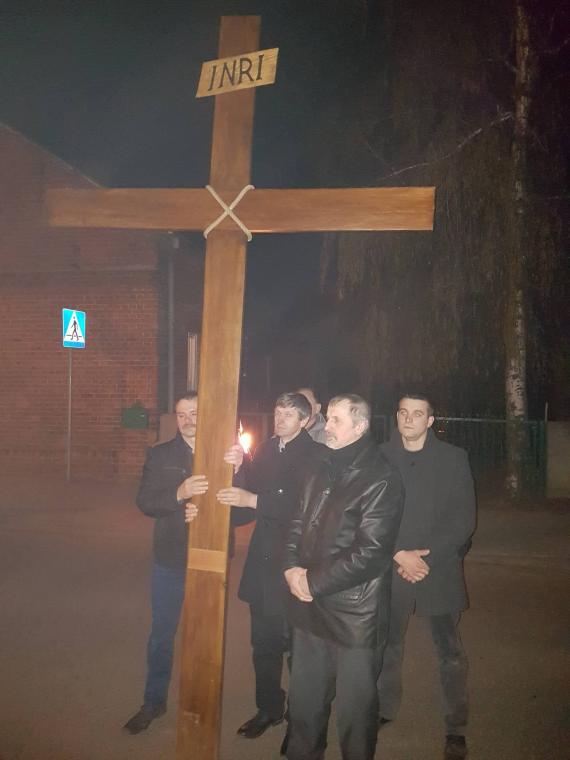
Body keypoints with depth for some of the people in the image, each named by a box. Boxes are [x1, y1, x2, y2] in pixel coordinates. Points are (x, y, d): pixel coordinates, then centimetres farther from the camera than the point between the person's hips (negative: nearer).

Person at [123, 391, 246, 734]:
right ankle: (154, 702, 33)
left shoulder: (226, 455, -6)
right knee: (161, 635, 14)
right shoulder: (160, 455, 0)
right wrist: (180, 494, -26)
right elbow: (145, 501, -9)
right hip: (170, 561, 1)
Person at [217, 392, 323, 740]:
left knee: (295, 640, 9)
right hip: (263, 558, 6)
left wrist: (253, 500, -27)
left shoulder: (314, 455, -14)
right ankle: (269, 708, 35)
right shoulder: (266, 449, 8)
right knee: (264, 642, 17)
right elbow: (252, 490, 7)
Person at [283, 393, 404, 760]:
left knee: (355, 704, 10)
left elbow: (370, 553, -20)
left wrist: (314, 581, -16)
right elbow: (300, 522, 13)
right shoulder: (323, 468, 8)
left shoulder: (381, 479, -16)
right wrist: (293, 567, -5)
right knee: (304, 696, 22)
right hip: (310, 605, 7)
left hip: (355, 614, -7)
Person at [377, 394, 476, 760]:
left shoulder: (453, 458, -3)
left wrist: (426, 556, -12)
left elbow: (464, 519, -5)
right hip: (392, 568, 1)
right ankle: (385, 710, 35)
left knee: (450, 652, 8)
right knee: (389, 646, 14)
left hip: (440, 569, -1)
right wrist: (398, 555, -13)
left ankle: (456, 729, 23)